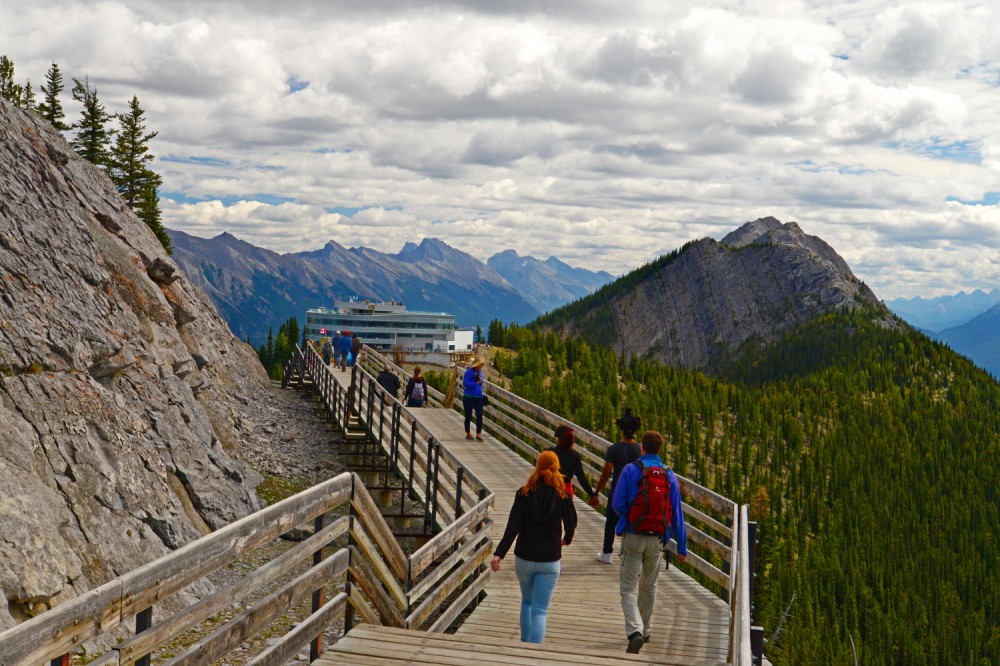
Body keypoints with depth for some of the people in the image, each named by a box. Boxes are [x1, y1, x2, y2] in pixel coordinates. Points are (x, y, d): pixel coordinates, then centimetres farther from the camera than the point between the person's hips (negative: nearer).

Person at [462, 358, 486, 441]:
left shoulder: (479, 372, 10)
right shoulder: (469, 372, -12)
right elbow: (465, 383, -19)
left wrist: (480, 381, 4)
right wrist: (475, 383, -20)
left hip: (478, 397, 6)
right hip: (469, 397, -6)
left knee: (479, 415, -5)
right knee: (468, 416, 7)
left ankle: (478, 435, -2)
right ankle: (468, 434, 22)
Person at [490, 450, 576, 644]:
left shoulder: (524, 494, -7)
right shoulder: (562, 495, -7)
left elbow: (513, 527, -15)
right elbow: (571, 522, 6)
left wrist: (499, 554, -19)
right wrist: (567, 539, 28)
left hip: (524, 558, 1)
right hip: (550, 560, -1)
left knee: (527, 601, 25)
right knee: (540, 610, 1)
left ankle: (525, 643, 30)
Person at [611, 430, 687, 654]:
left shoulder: (630, 470, -7)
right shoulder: (669, 476, 2)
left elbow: (617, 504, -7)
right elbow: (676, 514, 3)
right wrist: (682, 547, 10)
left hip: (633, 537, -3)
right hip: (657, 539, 3)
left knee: (629, 589, -1)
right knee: (649, 587, 21)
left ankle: (635, 632, -20)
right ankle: (644, 630, 32)